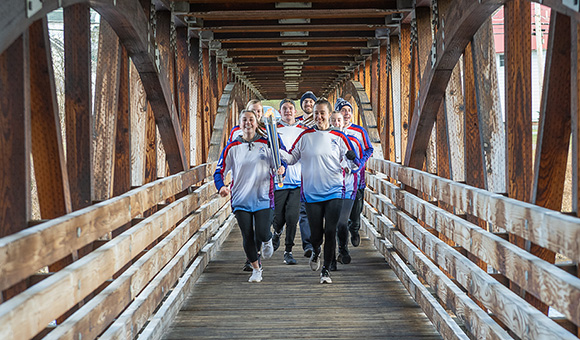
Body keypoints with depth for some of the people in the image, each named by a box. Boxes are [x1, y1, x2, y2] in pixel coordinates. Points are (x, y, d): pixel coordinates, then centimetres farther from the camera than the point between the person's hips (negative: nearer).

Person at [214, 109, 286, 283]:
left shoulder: (266, 144, 1)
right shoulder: (232, 147, 2)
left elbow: (278, 163, 9)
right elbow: (219, 170, 3)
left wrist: (280, 169, -15)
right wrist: (221, 187, -15)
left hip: (263, 198, -1)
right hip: (241, 199, 1)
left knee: (262, 234, -10)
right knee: (247, 237, 2)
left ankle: (267, 241, 29)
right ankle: (256, 269, 24)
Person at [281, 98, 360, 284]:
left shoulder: (339, 137, 3)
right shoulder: (305, 136, 5)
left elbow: (353, 165, 5)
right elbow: (292, 158, 11)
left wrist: (353, 160, -18)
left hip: (334, 192, -1)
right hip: (312, 192, 1)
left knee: (330, 232, -5)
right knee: (316, 234, 3)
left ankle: (326, 269, 11)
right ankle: (316, 251, 39)